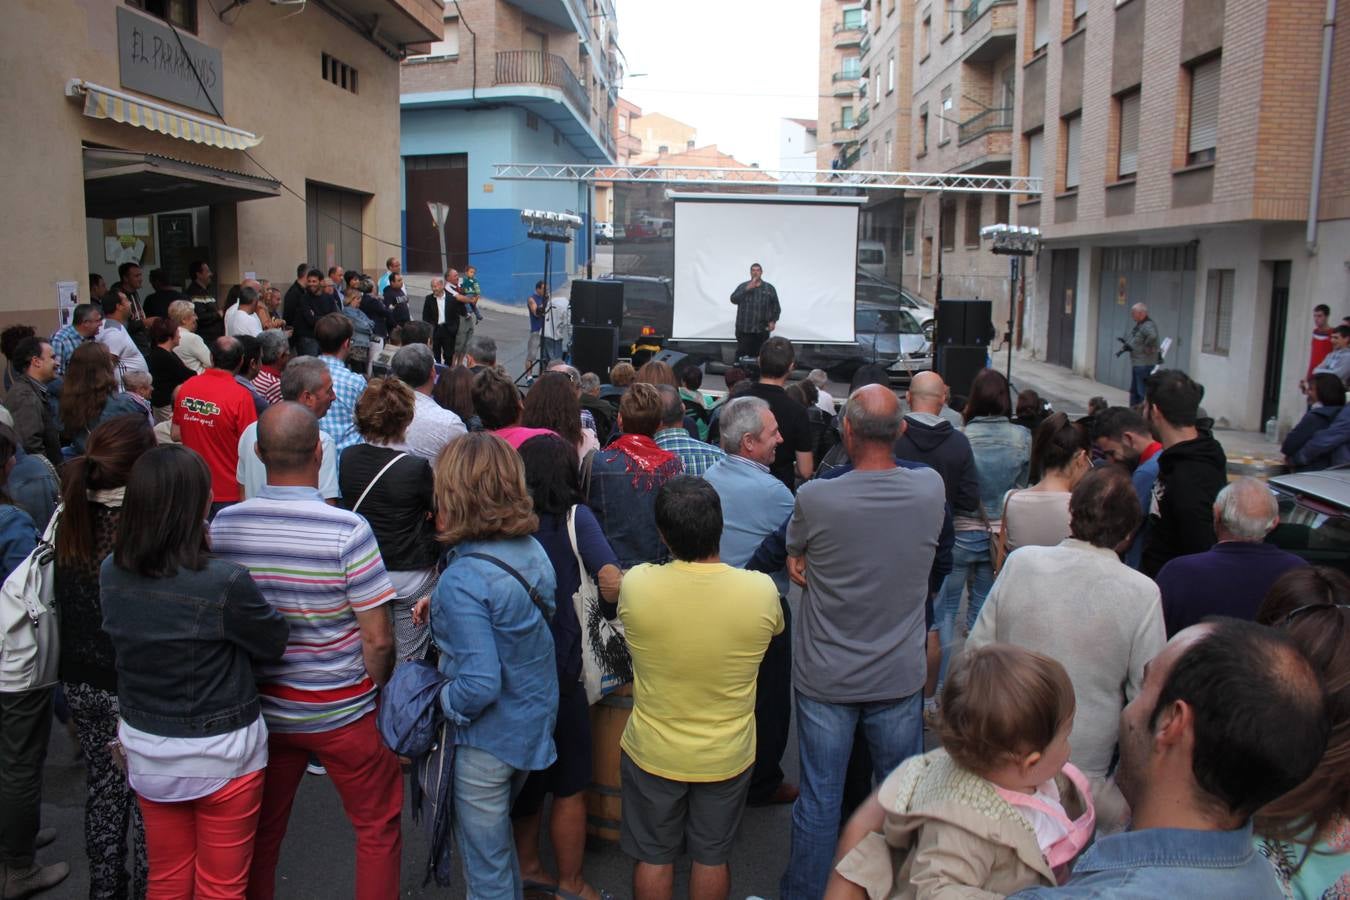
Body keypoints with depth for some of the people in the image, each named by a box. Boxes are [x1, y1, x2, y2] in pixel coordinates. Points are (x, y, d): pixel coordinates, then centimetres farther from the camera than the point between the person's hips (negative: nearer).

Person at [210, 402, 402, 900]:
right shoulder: (347, 530, -22)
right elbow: (378, 638, -19)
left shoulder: (223, 524, -10)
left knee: (260, 832, 22)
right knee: (378, 827, 15)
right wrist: (377, 692, 0)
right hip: (341, 711, -4)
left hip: (261, 708, 4)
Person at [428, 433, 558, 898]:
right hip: (536, 721, 7)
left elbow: (481, 685, -30)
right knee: (498, 829, 29)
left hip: (487, 738, -7)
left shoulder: (461, 580, -28)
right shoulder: (533, 550, -6)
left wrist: (443, 702, -9)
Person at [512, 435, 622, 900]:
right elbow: (612, 582, -23)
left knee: (524, 777, 23)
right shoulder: (574, 517, -13)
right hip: (559, 671, -4)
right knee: (568, 787, 13)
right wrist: (612, 598, -4)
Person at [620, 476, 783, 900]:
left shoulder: (635, 585, -25)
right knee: (712, 857, 23)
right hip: (728, 756, 1)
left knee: (653, 857, 21)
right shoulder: (761, 590, -23)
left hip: (651, 753, 0)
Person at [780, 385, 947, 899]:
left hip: (825, 679, -2)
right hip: (900, 677, 2)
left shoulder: (814, 499, -19)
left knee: (819, 800, 12)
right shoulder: (931, 489, -12)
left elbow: (796, 559, 0)